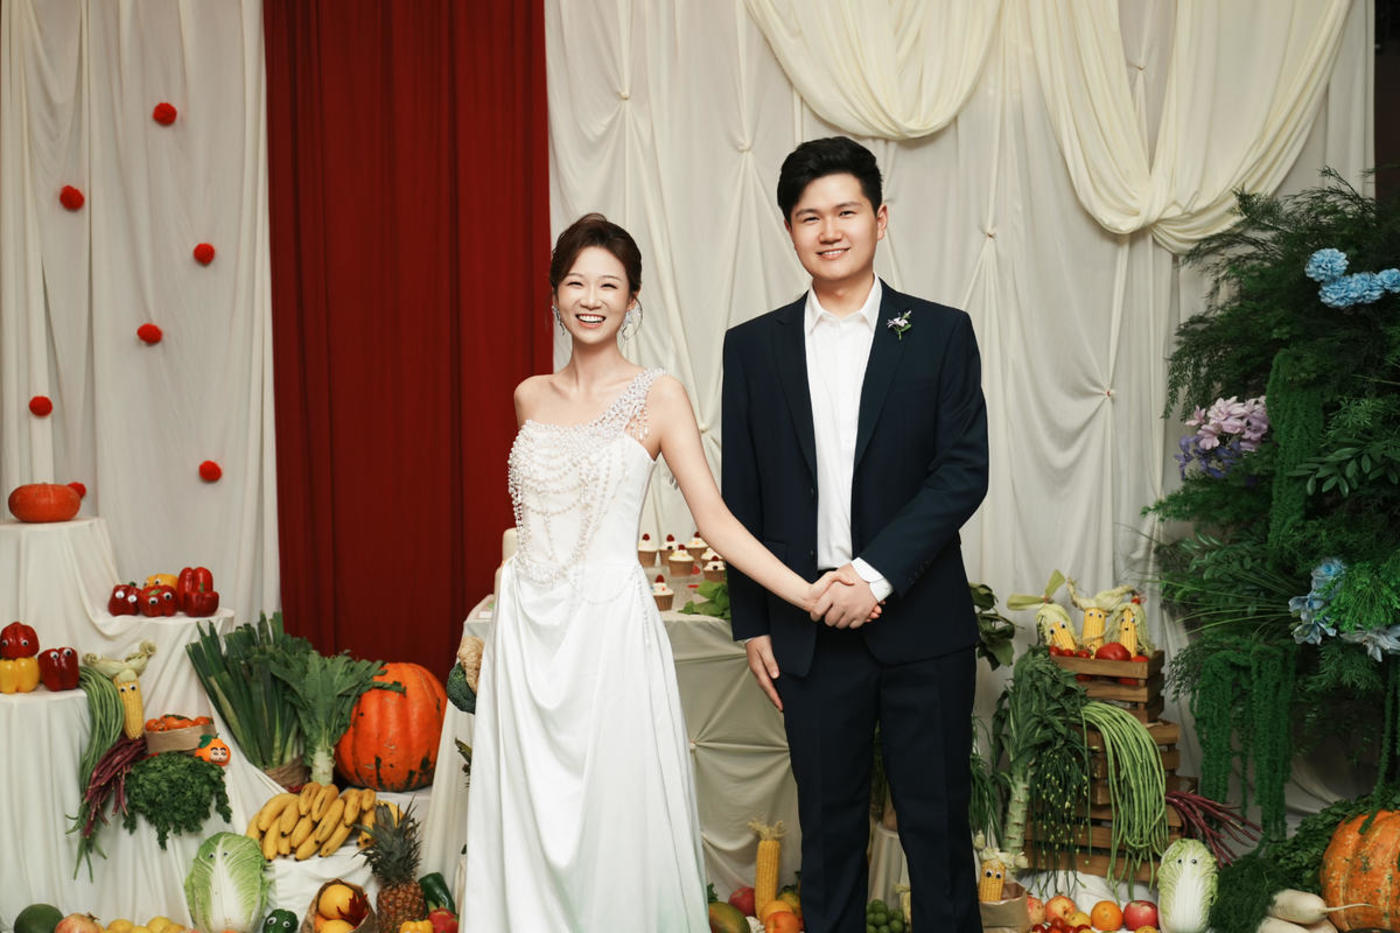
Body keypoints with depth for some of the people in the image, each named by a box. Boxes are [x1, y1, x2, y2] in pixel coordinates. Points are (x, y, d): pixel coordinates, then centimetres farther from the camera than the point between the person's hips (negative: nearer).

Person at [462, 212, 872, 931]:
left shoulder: (658, 397, -4)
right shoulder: (531, 397, 9)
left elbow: (713, 518, -9)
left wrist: (805, 592, -20)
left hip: (610, 625, -4)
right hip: (527, 628, 4)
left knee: (613, 816, 2)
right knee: (528, 818, 10)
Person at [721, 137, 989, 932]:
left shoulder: (941, 334, 0)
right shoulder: (754, 346, 5)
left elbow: (963, 472, -7)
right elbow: (742, 497, 6)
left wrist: (877, 574, -17)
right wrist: (753, 624, 4)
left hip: (921, 625, -1)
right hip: (809, 631, 2)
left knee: (938, 824, 8)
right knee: (829, 826, 13)